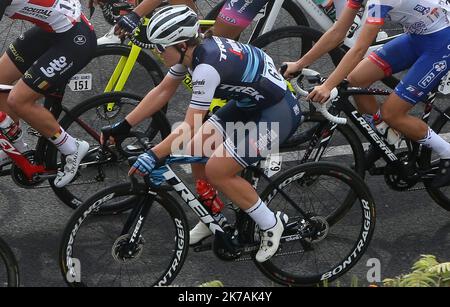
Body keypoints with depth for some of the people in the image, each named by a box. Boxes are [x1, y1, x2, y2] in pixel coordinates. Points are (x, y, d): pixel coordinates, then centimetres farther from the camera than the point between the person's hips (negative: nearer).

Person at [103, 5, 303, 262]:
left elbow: (190, 128, -30)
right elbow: (163, 92, 7)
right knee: (197, 152, 2)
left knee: (216, 171, -11)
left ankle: (271, 225, 5)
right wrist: (123, 127, 5)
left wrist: (153, 156, -29)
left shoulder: (207, 66, -31)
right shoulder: (191, 50, -4)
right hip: (250, 103, 9)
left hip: (279, 113, -9)